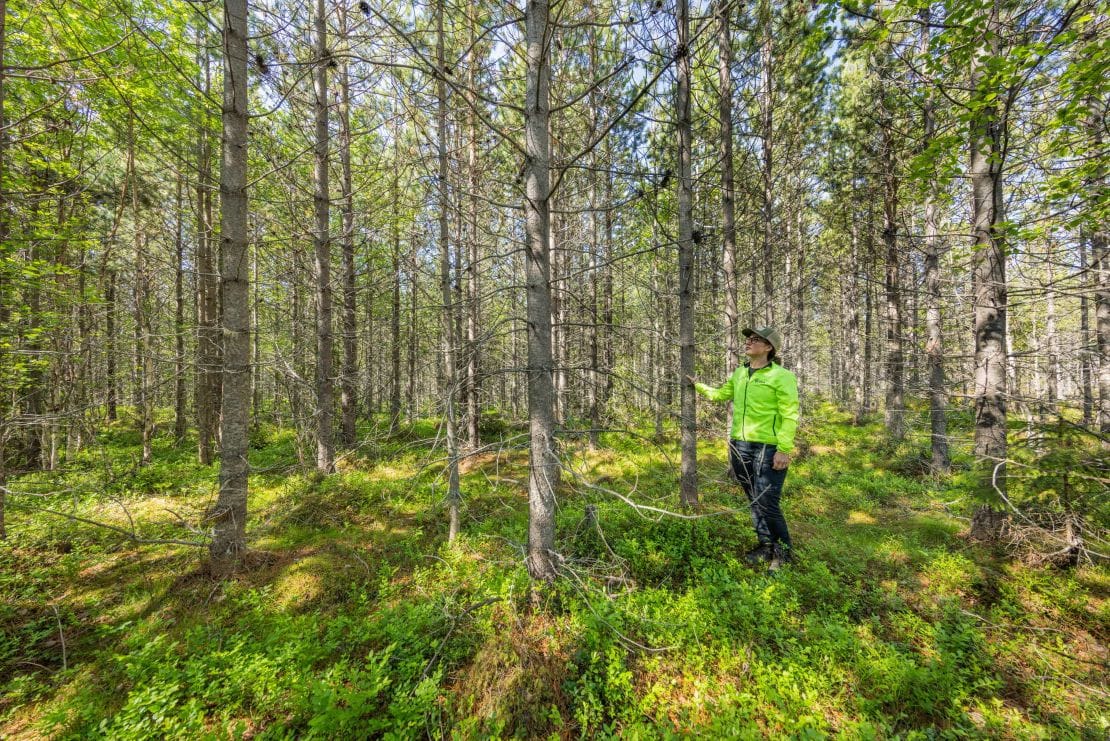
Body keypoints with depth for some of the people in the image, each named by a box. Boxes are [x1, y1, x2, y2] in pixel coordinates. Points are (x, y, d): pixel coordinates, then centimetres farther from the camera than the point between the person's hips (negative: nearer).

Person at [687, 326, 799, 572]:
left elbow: (790, 415, -14)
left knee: (767, 504, -3)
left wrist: (784, 450, -19)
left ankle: (783, 552, 21)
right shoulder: (740, 373, 11)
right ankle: (766, 545, 34)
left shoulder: (782, 376, -10)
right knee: (753, 501, 17)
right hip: (740, 446, 7)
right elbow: (721, 394, 27)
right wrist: (697, 385, 23)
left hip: (768, 449, -7)